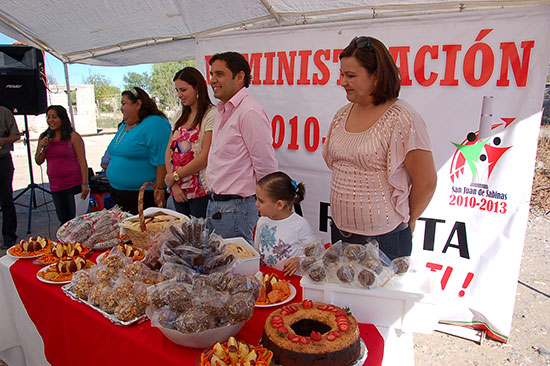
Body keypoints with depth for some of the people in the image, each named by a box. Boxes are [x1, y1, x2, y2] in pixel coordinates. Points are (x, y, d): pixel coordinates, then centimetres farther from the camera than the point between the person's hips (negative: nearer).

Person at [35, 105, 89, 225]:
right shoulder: (44, 137, 10)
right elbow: (38, 161, 13)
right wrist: (42, 147, -6)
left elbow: (82, 161, -8)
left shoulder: (73, 136, -6)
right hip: (55, 186, 5)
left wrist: (85, 184, -14)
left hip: (74, 184, -5)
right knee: (64, 221, 11)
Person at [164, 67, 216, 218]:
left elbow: (205, 157, -15)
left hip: (201, 190, -6)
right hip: (179, 190, 7)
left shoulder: (211, 114, -9)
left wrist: (175, 176, -6)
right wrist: (174, 184, -1)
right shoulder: (181, 117, 15)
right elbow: (169, 152, 11)